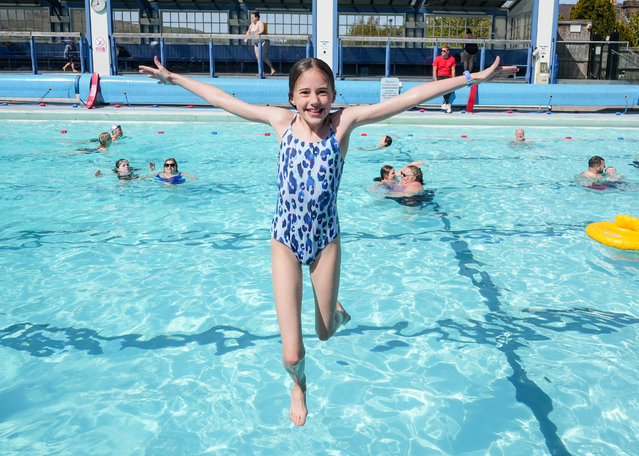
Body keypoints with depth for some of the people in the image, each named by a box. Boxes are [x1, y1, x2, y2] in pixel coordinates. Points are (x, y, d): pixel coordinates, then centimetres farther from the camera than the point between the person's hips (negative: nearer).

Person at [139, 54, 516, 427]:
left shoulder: (344, 122, -10)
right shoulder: (281, 121, -7)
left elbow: (409, 98, -14)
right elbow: (222, 98, 4)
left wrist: (475, 78, -14)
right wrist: (173, 77, 13)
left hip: (326, 240, 0)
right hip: (285, 242, 0)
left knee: (326, 333, 19)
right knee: (293, 354, -1)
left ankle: (333, 308, 58)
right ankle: (299, 385, 36)